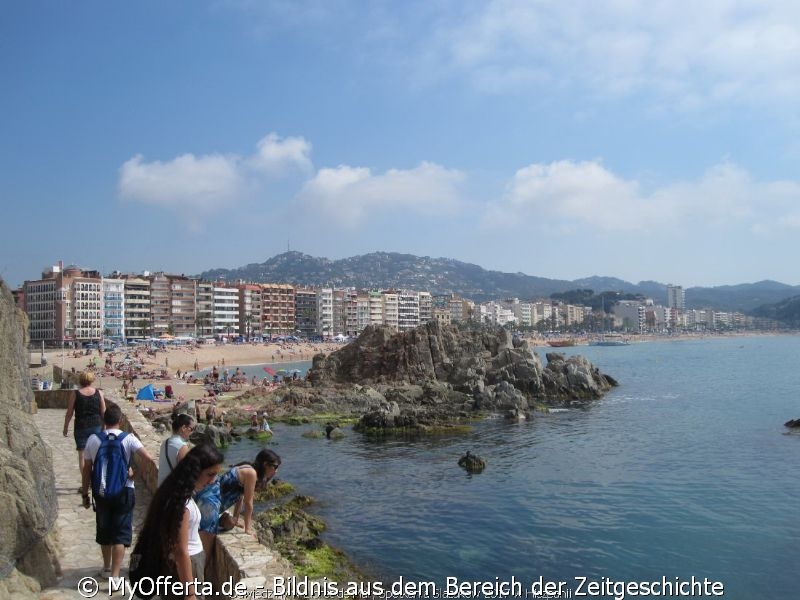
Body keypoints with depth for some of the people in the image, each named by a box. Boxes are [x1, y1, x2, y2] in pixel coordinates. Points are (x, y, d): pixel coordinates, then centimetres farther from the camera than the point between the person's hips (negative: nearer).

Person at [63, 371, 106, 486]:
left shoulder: (75, 395, -6)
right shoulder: (99, 393, -3)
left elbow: (69, 413, -1)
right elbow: (103, 412, 0)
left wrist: (66, 427, 12)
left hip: (81, 427, -2)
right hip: (96, 426, 2)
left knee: (82, 455, 5)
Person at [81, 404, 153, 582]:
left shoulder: (93, 439, -4)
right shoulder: (128, 439, -11)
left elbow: (87, 469, 1)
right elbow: (148, 457, -21)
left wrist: (85, 494, 11)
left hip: (101, 491, 3)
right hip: (124, 491, -3)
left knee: (104, 530, 20)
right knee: (121, 533, 4)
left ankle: (107, 568, 37)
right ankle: (115, 575, -1)